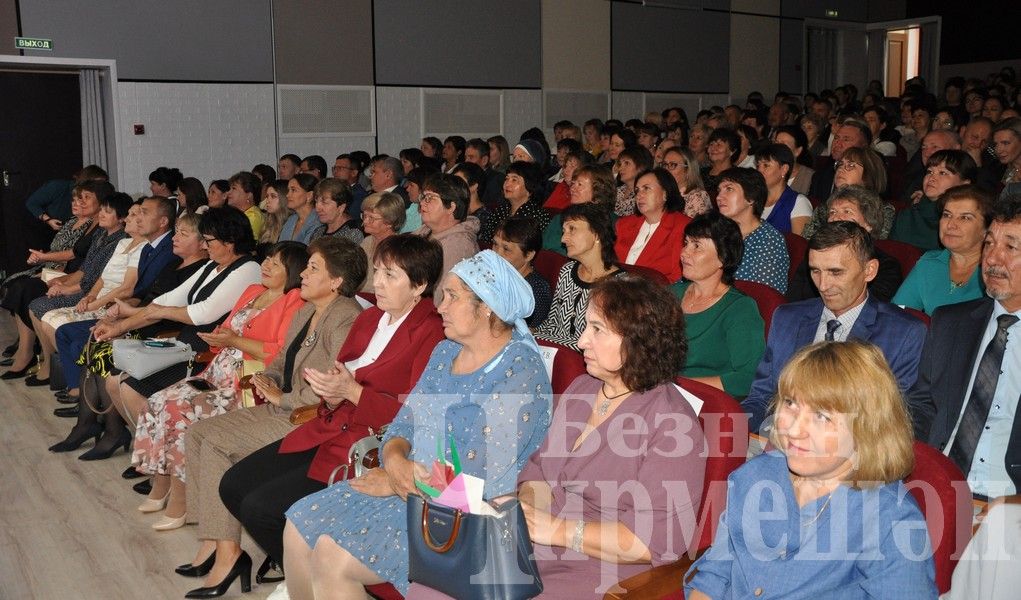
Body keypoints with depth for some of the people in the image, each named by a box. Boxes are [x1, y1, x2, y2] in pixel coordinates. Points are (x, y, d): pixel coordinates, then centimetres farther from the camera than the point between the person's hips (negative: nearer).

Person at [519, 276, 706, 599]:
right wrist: (524, 506, -8)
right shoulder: (581, 389, 12)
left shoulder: (672, 423, -14)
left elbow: (659, 536, -20)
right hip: (530, 552, 7)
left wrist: (556, 529, -20)